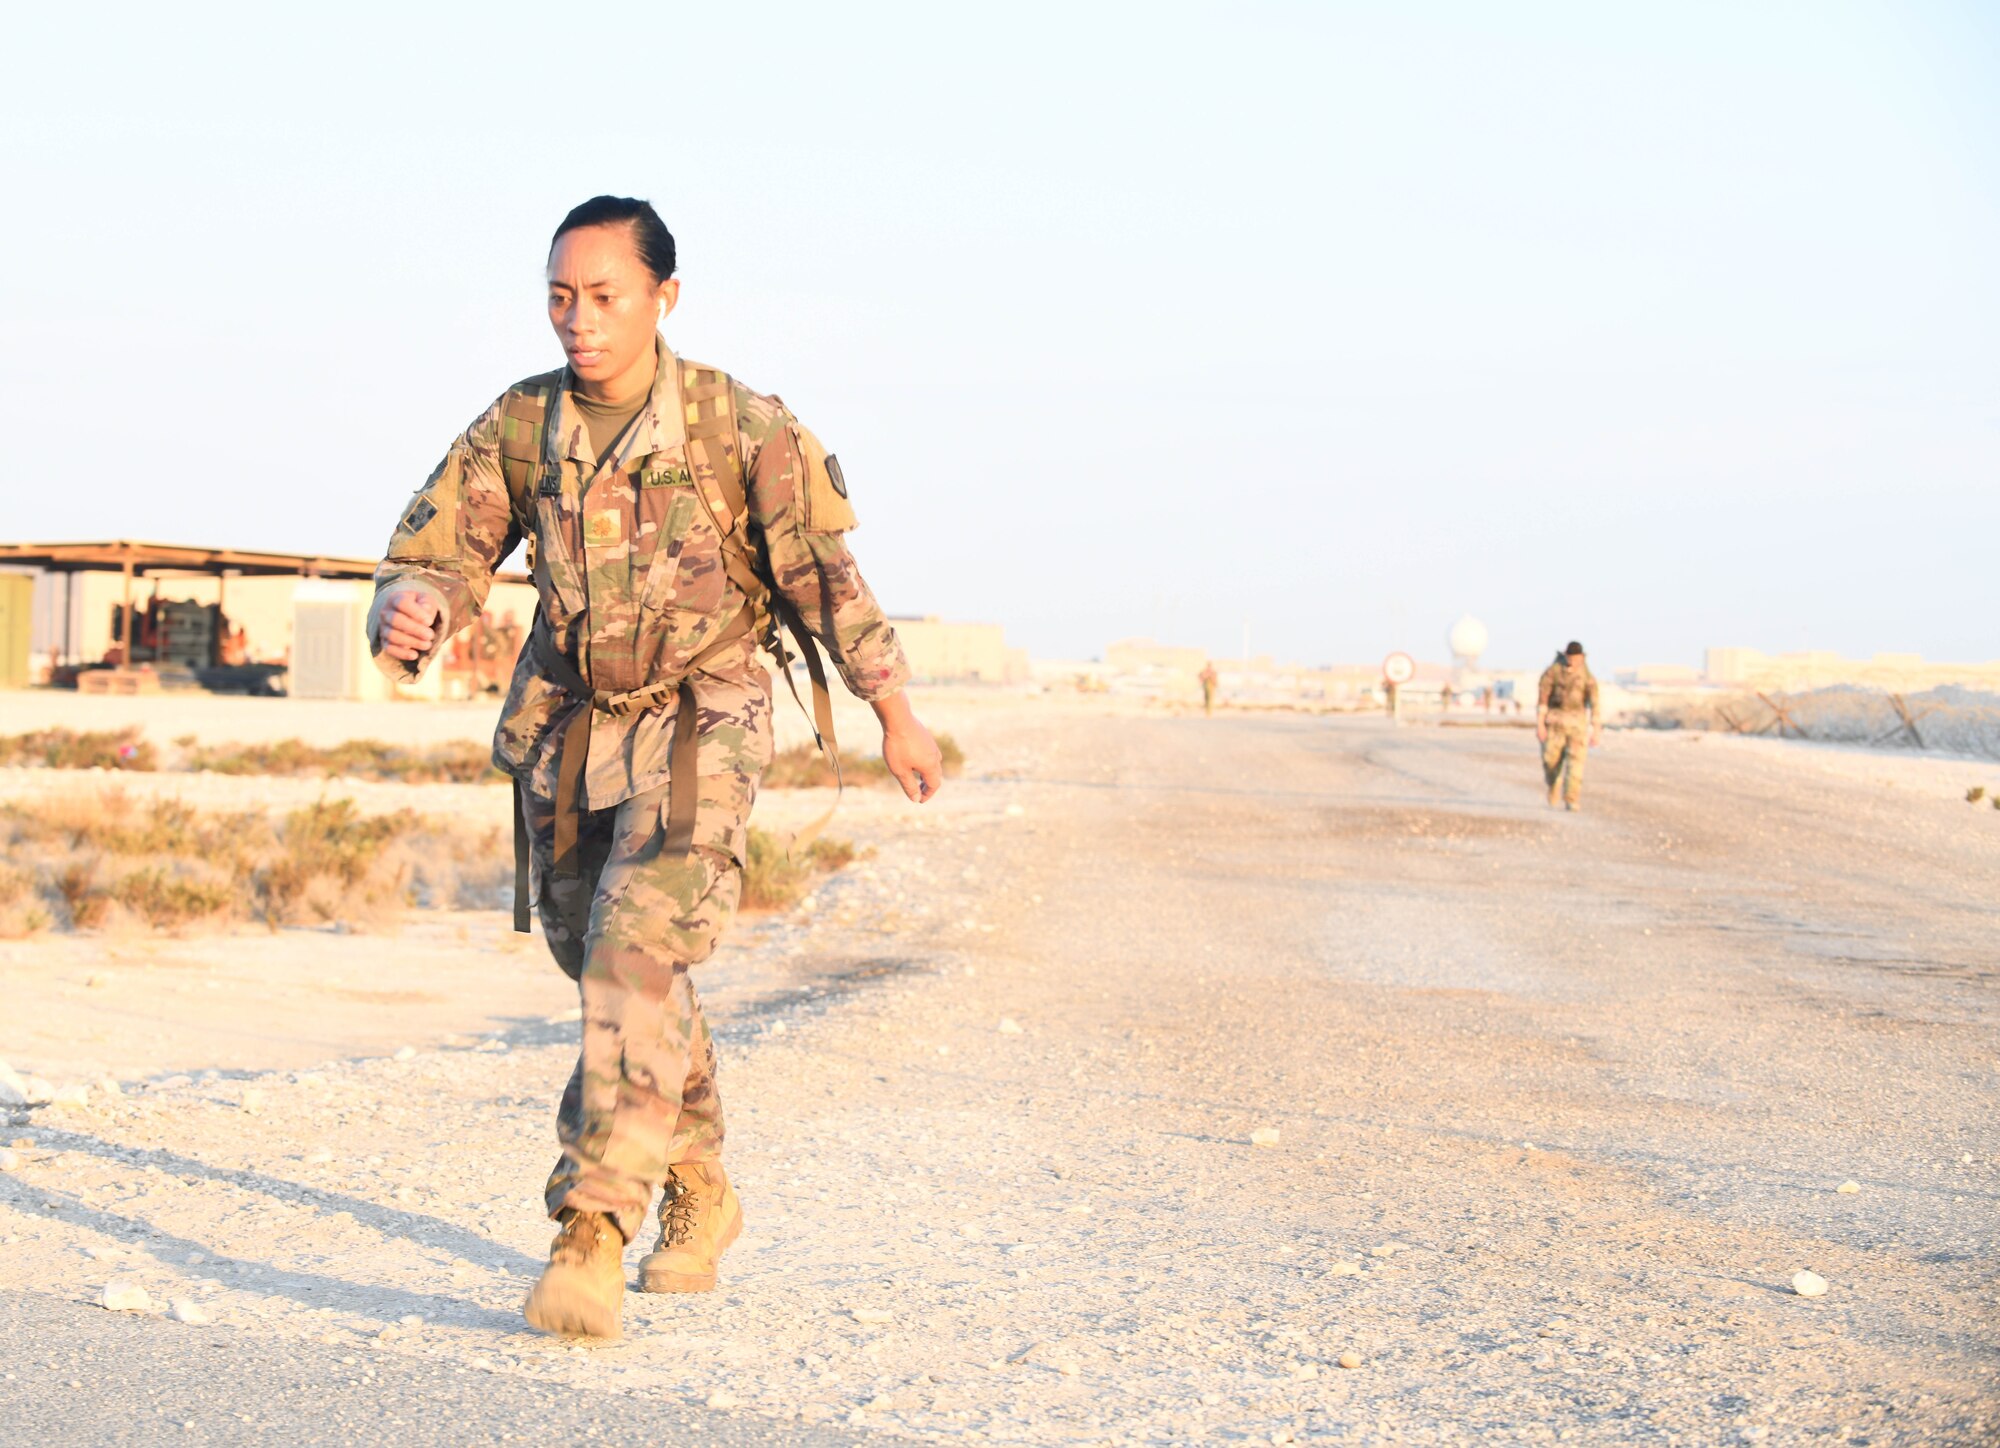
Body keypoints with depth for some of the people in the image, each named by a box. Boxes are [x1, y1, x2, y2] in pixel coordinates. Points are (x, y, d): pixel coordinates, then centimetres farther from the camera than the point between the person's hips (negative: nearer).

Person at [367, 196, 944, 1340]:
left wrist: (897, 712, 3)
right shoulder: (518, 428, -6)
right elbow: (436, 550, -4)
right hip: (569, 727, 5)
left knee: (635, 957, -23)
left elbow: (822, 572, -4)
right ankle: (702, 1192, 39)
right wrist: (412, 615, -29)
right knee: (603, 964, 17)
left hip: (701, 723, -5)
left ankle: (596, 1235, -24)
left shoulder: (741, 428, -15)